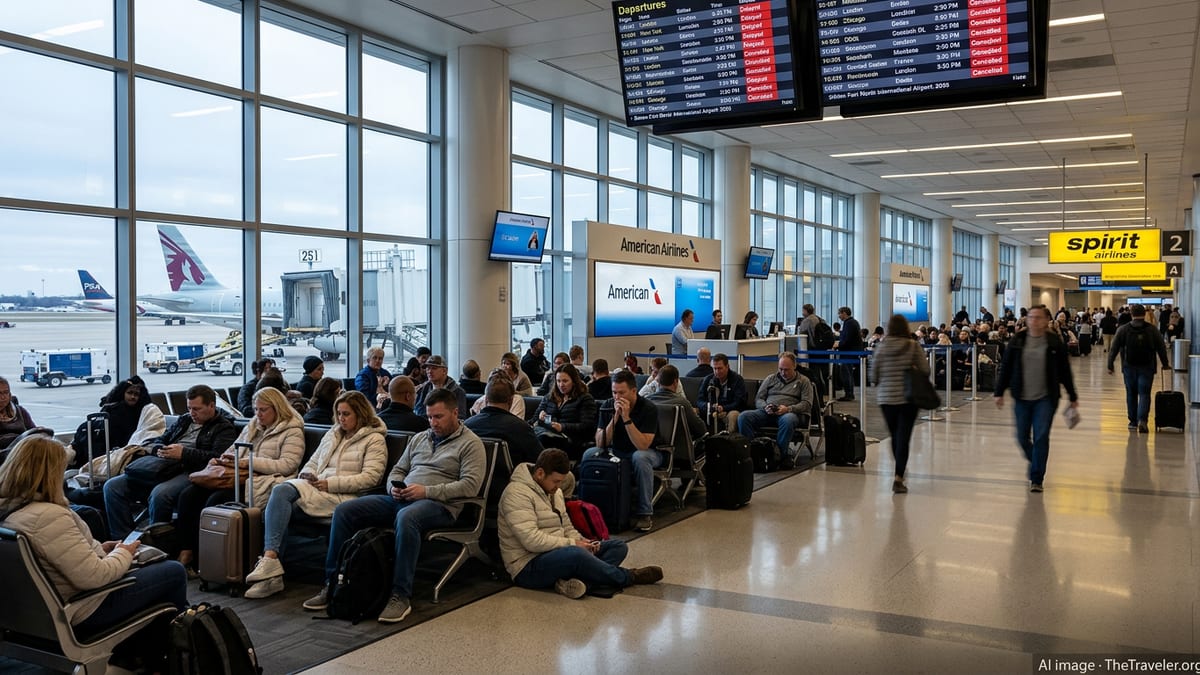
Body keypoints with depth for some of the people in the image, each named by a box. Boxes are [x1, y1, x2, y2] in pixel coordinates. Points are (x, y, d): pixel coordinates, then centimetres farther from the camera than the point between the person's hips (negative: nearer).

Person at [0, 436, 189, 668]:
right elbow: (93, 577, -29)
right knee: (174, 572, 4)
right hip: (82, 612, -10)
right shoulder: (49, 517, -31)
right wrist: (123, 554, -11)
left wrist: (99, 548, 9)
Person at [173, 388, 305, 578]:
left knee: (216, 499, -30)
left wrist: (250, 462, -16)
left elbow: (287, 465, -12)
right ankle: (186, 552, -12)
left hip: (261, 483, -8)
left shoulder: (292, 431, 0)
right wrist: (221, 459, 5)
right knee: (189, 494, -13)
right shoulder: (252, 426, 25)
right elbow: (233, 450, 29)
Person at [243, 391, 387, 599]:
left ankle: (271, 558, -32)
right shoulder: (332, 435, 28)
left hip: (344, 497, -6)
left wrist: (331, 484, -12)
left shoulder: (374, 439, 5)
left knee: (282, 492, -28)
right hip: (317, 489, 7)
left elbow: (370, 477, -7)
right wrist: (306, 475, 3)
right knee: (279, 492, -26)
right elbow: (312, 462, 29)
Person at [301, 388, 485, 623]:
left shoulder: (471, 443, 2)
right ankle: (333, 584, -5)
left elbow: (470, 485, -10)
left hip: (438, 504, -7)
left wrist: (426, 491, -16)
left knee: (406, 518, -41)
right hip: (400, 499, 7)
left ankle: (401, 595, -35)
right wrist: (394, 487, 1)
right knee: (344, 511, -9)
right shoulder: (419, 438, 24)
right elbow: (397, 471, 27)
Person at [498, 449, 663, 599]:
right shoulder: (517, 493, -16)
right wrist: (572, 544, -19)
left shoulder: (554, 491, 15)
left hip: (556, 553, 10)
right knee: (575, 554, -39)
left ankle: (581, 581, -30)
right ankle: (626, 577, -11)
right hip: (528, 566, -10)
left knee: (619, 546, 0)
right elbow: (531, 540, -25)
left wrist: (581, 541, -1)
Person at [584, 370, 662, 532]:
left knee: (640, 457, -38)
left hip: (648, 452, -4)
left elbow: (643, 446, -30)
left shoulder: (648, 408, -19)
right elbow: (600, 443, -15)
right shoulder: (608, 406, -7)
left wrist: (626, 418, -34)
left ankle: (645, 513, -25)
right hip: (617, 451, 4)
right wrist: (615, 417, -25)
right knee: (590, 454, -21)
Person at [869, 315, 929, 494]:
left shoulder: (881, 346, -3)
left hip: (886, 398, 2)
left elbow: (874, 374, -1)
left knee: (895, 436, 17)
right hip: (908, 398, -2)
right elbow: (925, 370, -7)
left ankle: (900, 472, 32)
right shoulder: (913, 346, -8)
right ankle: (899, 477, -11)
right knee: (903, 437, -2)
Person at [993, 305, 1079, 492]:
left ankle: (1036, 479, 1)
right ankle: (1035, 462, 38)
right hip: (1022, 398, 2)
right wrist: (999, 392, 0)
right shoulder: (1017, 341, 1)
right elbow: (1005, 368, 4)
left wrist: (1072, 397, 8)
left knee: (1041, 437, -7)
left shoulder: (1055, 343, -1)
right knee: (1022, 437, 8)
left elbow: (1065, 371, 5)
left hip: (1046, 398, -2)